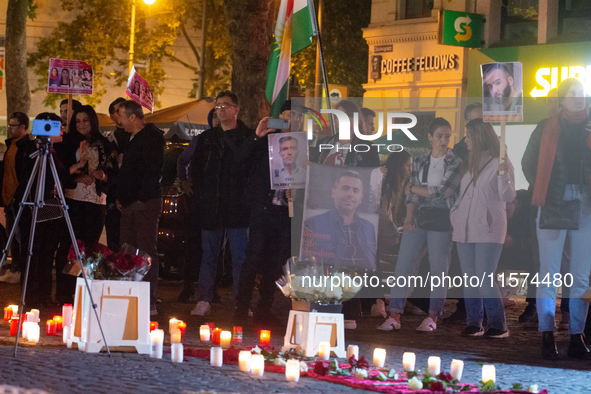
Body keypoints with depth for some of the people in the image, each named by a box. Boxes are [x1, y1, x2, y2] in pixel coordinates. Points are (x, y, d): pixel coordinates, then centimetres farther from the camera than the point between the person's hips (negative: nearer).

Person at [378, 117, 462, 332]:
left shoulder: (455, 163, -2)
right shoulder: (420, 162, 12)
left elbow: (441, 191, -11)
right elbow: (412, 195, 8)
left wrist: (413, 188, 0)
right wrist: (409, 218, -6)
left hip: (442, 220, -4)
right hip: (418, 218, 4)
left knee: (439, 269, -1)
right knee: (402, 265, -3)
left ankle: (432, 318, 8)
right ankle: (394, 317, -1)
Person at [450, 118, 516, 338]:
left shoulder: (500, 163, -5)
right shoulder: (469, 164, 17)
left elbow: (508, 197, -13)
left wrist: (503, 175, -25)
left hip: (488, 229, -7)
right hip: (465, 229, 7)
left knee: (484, 278, -13)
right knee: (470, 279, 5)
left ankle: (498, 326, -6)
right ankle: (473, 324, 8)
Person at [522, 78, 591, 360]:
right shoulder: (547, 128, 6)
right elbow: (528, 164, 11)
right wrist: (543, 191, 3)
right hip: (554, 207, -2)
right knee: (549, 274, -5)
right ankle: (547, 339, -4)